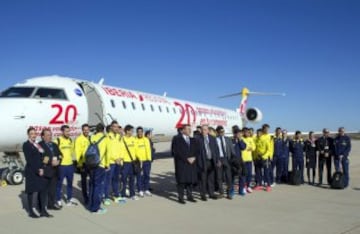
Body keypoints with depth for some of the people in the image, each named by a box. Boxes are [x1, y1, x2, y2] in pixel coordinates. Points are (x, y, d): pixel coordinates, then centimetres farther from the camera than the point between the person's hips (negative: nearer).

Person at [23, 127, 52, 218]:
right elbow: (29, 160, -13)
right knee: (31, 191, 4)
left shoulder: (38, 145, 14)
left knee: (43, 190, 5)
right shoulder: (26, 145, -6)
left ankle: (43, 211, 12)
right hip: (31, 172, -6)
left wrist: (41, 169, -1)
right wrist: (37, 170, -15)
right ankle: (31, 211, 16)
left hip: (40, 171, 6)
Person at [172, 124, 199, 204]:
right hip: (181, 164, -5)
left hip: (191, 163, 5)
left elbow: (197, 150, 13)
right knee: (181, 181, -3)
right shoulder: (177, 139, -2)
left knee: (191, 180, 7)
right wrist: (186, 159, -14)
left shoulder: (193, 140, 16)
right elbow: (176, 151, -11)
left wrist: (194, 158, -6)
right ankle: (180, 197, 4)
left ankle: (189, 196, 17)